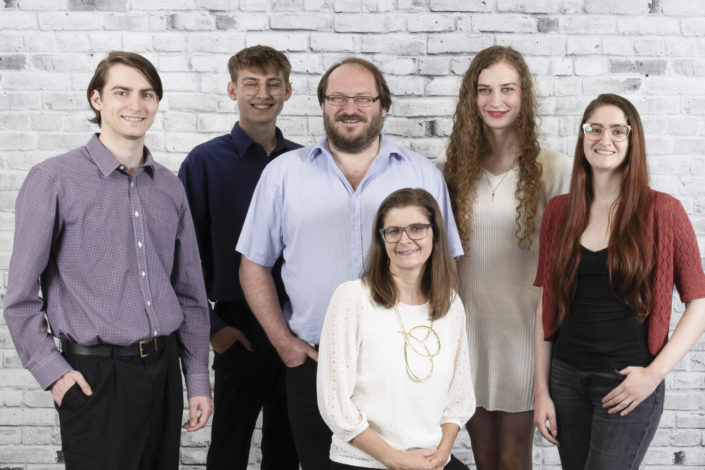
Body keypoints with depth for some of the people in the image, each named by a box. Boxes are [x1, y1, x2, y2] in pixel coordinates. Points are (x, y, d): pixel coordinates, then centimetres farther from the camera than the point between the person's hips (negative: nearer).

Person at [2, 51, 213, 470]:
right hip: (97, 378, -5)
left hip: (164, 370, 5)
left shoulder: (170, 186, 9)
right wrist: (52, 371, -10)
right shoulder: (54, 180, -6)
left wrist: (198, 381, 10)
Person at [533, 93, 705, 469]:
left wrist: (655, 373, -13)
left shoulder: (662, 211, -6)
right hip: (566, 377, 4)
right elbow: (546, 304, 6)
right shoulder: (559, 212, 3)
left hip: (628, 384, -3)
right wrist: (541, 389, 4)